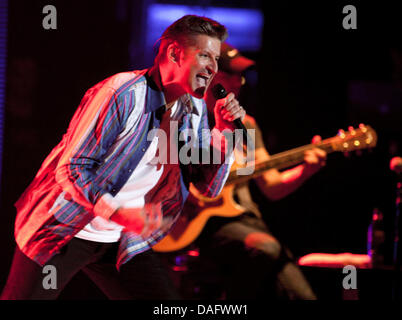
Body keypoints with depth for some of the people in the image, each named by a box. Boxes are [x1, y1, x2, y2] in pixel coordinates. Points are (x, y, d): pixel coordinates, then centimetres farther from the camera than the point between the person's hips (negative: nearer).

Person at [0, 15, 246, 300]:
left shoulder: (194, 109, 3)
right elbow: (71, 169, -20)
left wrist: (223, 132, -12)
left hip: (121, 242, 6)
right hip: (65, 232, -6)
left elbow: (208, 187, 3)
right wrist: (119, 213, -33)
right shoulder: (122, 94, -19)